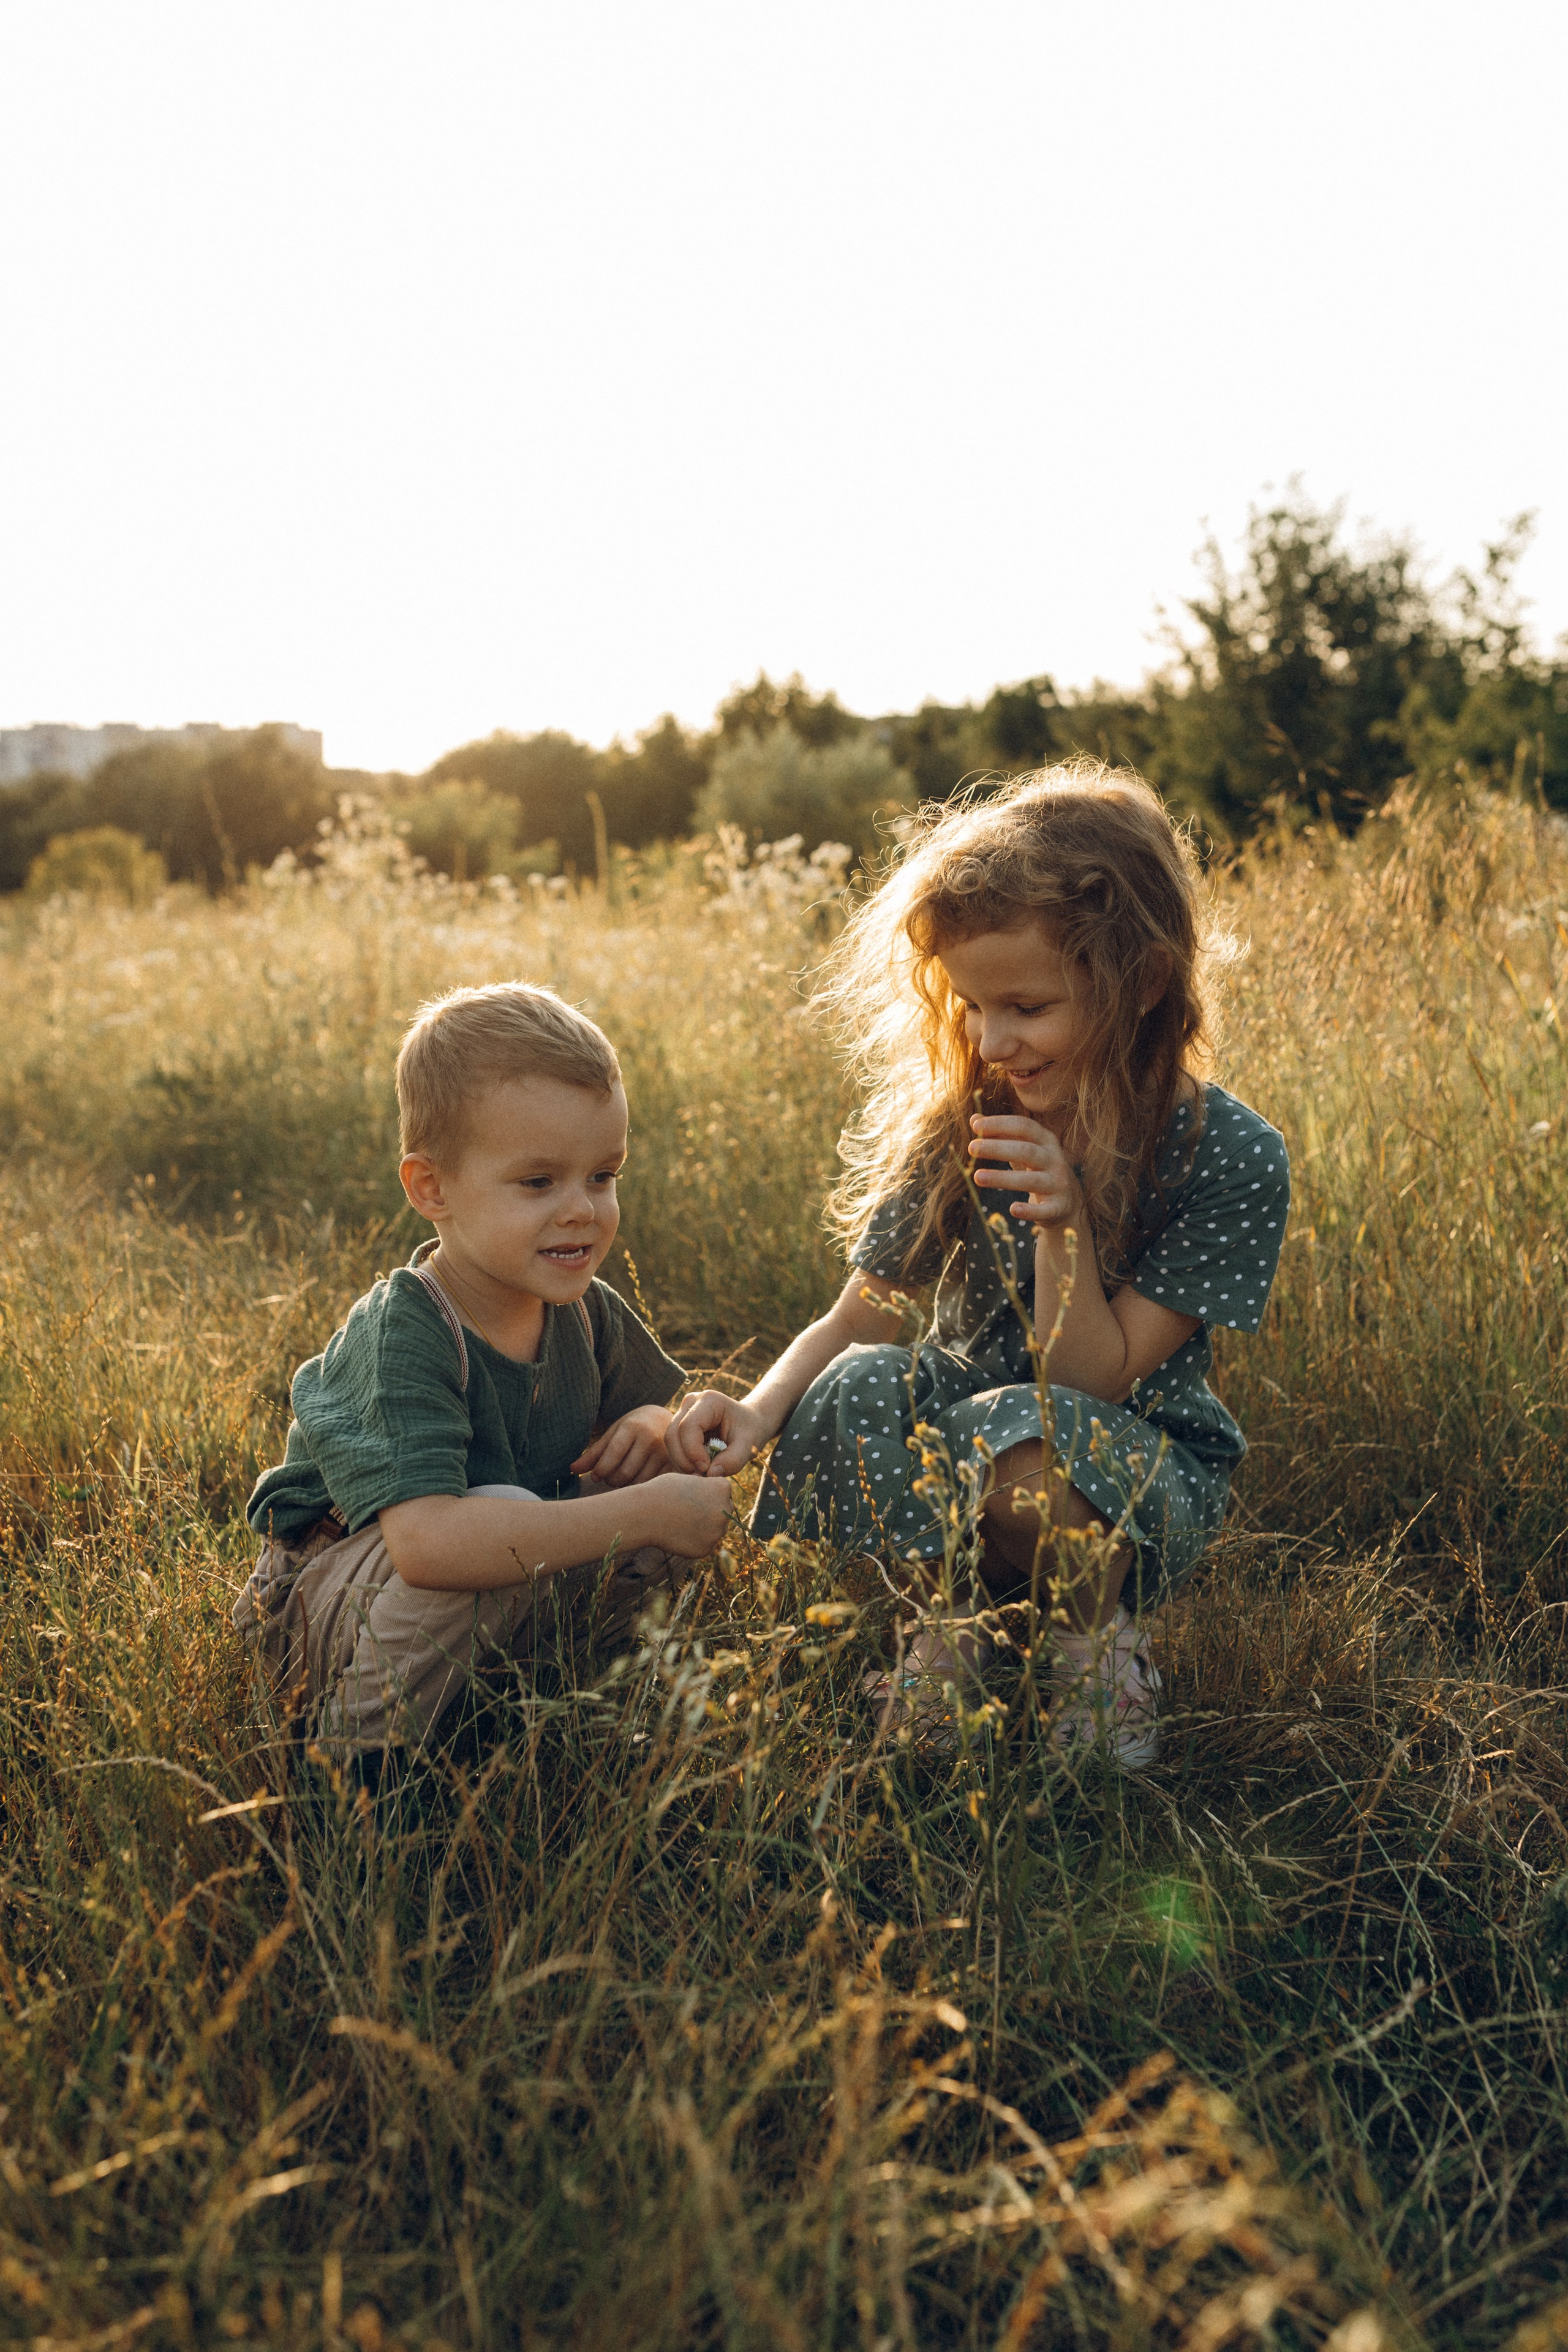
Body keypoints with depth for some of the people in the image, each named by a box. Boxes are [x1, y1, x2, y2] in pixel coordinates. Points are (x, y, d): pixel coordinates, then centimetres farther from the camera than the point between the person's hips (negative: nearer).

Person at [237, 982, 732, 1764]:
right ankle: (365, 1756, -15)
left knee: (684, 1484, -7)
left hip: (503, 1596, 7)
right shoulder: (401, 1334, -30)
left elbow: (661, 1402, 13)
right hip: (321, 1606, -7)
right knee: (504, 1510, -35)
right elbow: (427, 1543, -44)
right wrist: (645, 1514, -40)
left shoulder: (586, 1313, -7)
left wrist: (653, 1427, -14)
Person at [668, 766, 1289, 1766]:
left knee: (1020, 1435, -36)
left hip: (1147, 1478, -3)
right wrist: (761, 1410, -26)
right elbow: (856, 1317, -7)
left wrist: (1062, 1224, -33)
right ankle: (945, 1622, -4)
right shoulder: (959, 1128, -8)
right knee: (862, 1384, -29)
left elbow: (1092, 1381, -18)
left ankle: (1104, 1636, -4)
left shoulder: (1230, 1158, -18)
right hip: (956, 1448, 3)